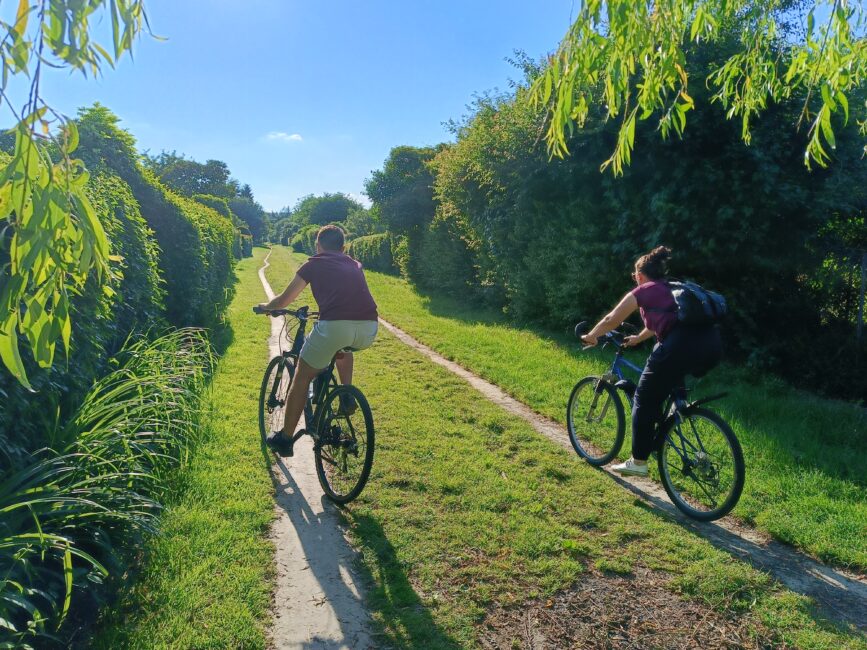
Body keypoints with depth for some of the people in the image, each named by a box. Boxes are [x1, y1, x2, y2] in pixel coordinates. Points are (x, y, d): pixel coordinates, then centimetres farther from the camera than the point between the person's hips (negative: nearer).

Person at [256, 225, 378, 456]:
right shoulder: (355, 265, 29)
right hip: (368, 329, 4)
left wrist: (265, 306, 46)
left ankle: (285, 439, 25)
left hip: (334, 325, -4)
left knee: (302, 377, 17)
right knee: (342, 347, 40)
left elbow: (283, 301, 24)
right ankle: (347, 397, 27)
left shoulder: (314, 264, 18)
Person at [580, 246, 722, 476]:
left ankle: (638, 463, 16)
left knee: (644, 401, 10)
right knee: (667, 386, 34)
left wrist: (591, 336, 36)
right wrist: (637, 338, 62)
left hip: (681, 346, -7)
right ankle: (657, 438, 36)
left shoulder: (643, 291, 12)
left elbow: (611, 320, 19)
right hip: (712, 346, 7)